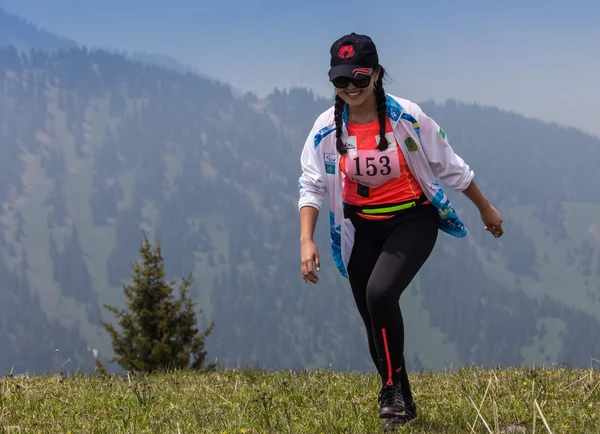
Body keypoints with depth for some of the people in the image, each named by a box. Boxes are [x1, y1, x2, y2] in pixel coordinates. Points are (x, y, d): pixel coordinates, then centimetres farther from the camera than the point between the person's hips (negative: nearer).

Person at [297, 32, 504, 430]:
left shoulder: (407, 117, -16)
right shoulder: (327, 128, -10)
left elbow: (451, 167, -4)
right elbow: (312, 186, -9)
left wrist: (486, 209, 7)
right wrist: (306, 240, -23)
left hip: (413, 221, -3)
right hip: (361, 228, 4)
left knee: (380, 292, -28)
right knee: (375, 322, 6)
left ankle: (394, 386, -11)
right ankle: (401, 404, 24)